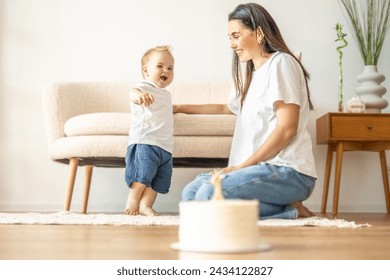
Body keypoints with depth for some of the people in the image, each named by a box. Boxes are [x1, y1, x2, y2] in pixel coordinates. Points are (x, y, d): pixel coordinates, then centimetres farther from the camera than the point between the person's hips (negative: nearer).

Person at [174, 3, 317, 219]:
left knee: (209, 195, -27)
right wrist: (180, 108, 44)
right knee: (190, 193, -1)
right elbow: (227, 108, 42)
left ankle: (288, 210, -11)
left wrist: (242, 166, -11)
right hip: (266, 168, 10)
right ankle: (284, 206, -3)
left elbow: (286, 130, -14)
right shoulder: (252, 75, 23)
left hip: (288, 171, -10)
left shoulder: (281, 63, -4)